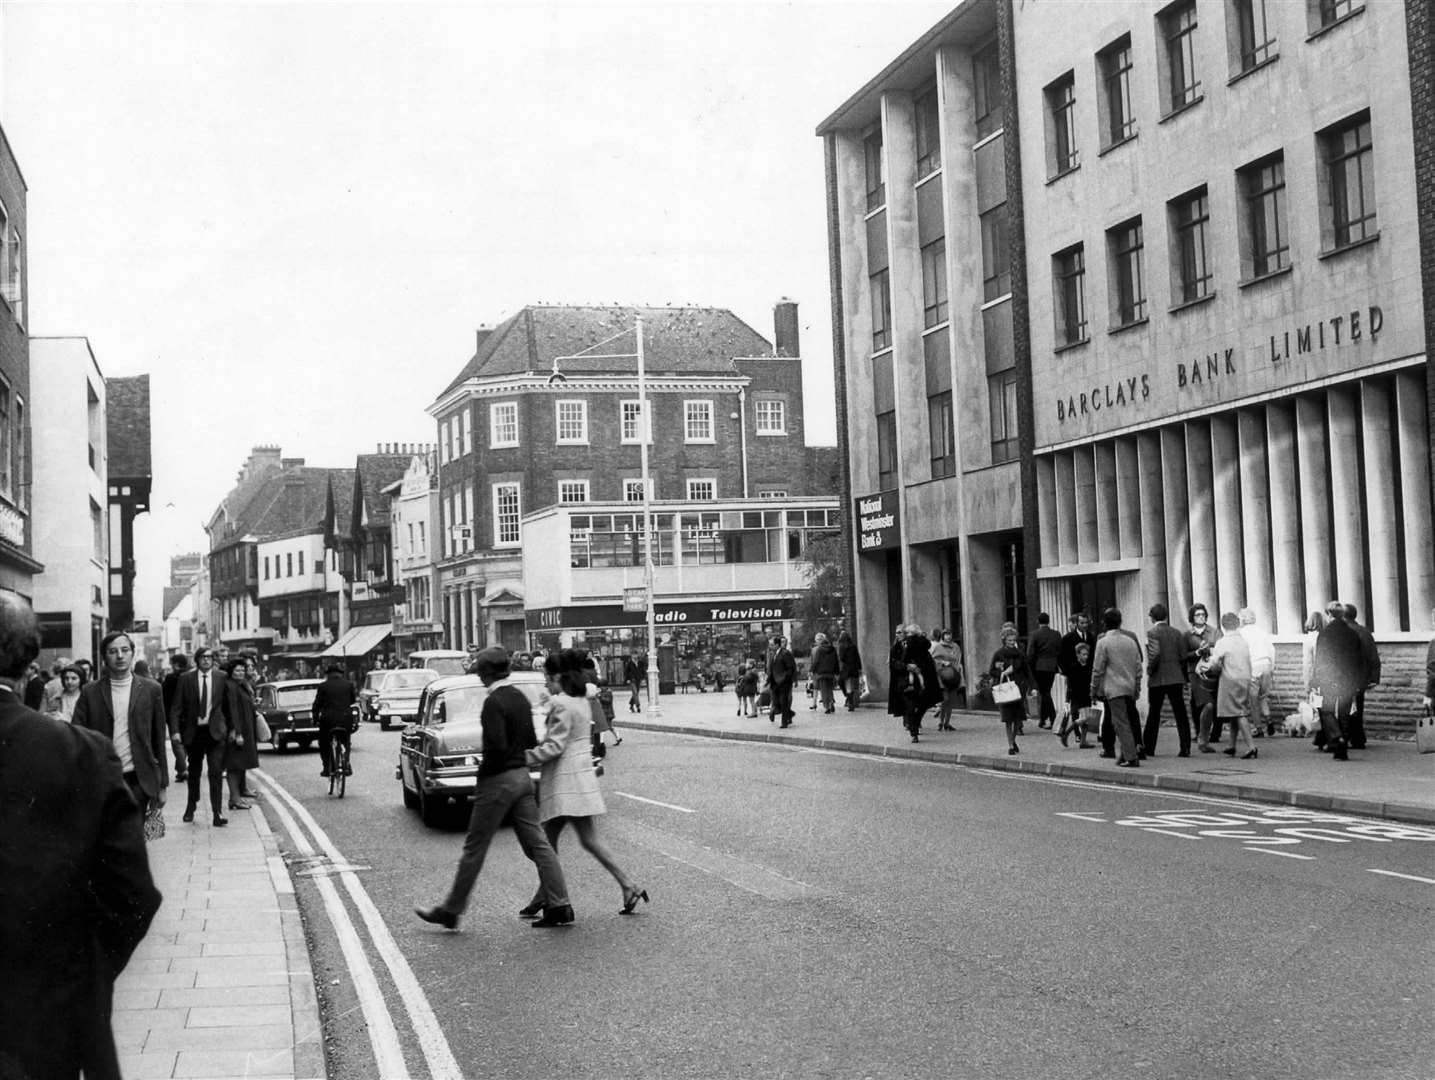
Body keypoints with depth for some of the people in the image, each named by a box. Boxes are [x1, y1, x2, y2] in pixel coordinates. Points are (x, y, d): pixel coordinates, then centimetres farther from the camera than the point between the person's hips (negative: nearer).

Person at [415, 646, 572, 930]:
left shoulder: (494, 702, -17)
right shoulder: (520, 697, 10)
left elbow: (497, 746, -24)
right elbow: (530, 741, 15)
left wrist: (484, 768, -8)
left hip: (498, 780, -8)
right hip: (522, 777, 8)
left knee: (474, 849, 2)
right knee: (537, 844, 7)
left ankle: (450, 911, 11)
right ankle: (559, 906, 3)